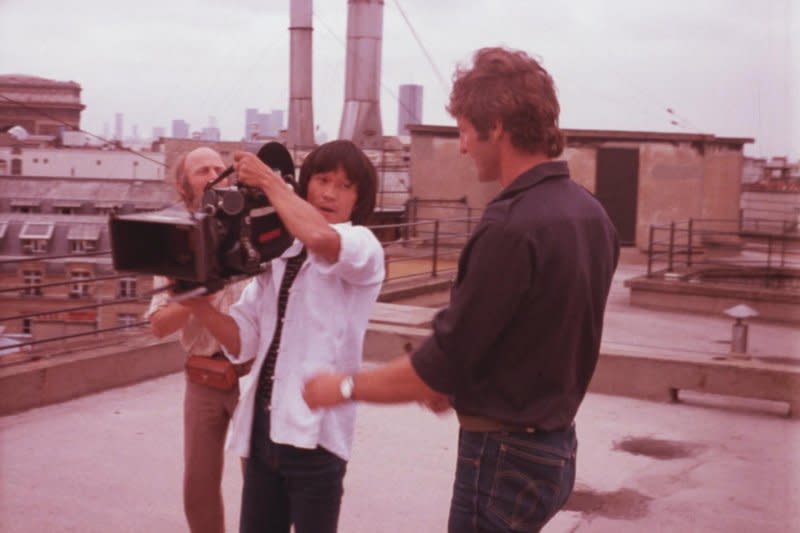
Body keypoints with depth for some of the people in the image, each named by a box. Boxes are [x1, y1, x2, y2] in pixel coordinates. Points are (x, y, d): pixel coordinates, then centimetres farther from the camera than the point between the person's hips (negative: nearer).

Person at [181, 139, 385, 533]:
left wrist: (268, 180, -17)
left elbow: (321, 239, -30)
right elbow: (242, 340, 9)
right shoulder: (279, 253, 14)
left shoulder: (363, 247, -4)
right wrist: (196, 300, -6)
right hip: (262, 429, 6)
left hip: (314, 431, -6)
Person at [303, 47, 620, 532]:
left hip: (506, 455, -8)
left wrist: (345, 387, -6)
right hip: (557, 445, 8)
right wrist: (460, 382, 16)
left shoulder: (511, 227, -24)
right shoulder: (590, 213, 3)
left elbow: (442, 363, -20)